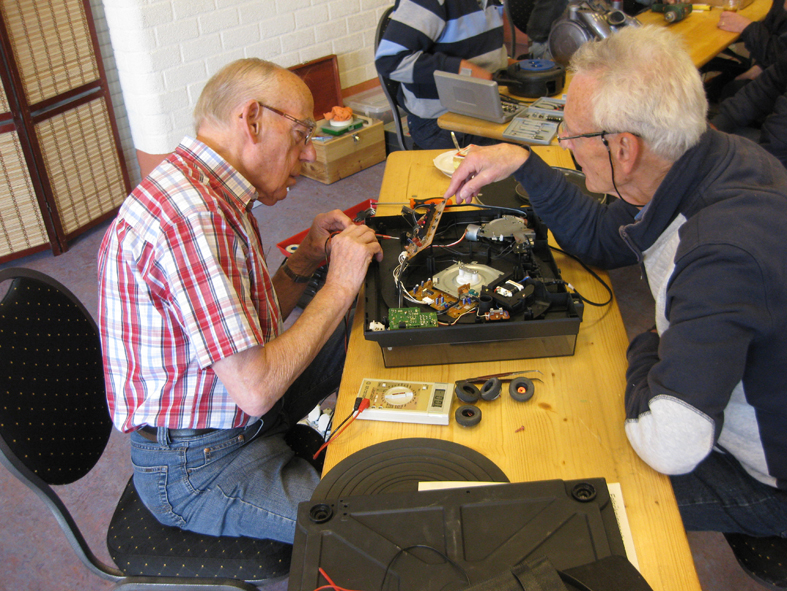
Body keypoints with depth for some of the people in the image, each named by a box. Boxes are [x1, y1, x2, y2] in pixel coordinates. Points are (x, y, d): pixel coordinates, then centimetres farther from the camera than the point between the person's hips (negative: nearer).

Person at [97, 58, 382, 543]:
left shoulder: (209, 194, 5)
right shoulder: (188, 215, -28)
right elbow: (254, 388, -30)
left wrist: (305, 259, -3)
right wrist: (340, 286, -20)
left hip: (233, 416, 10)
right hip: (199, 470, -10)